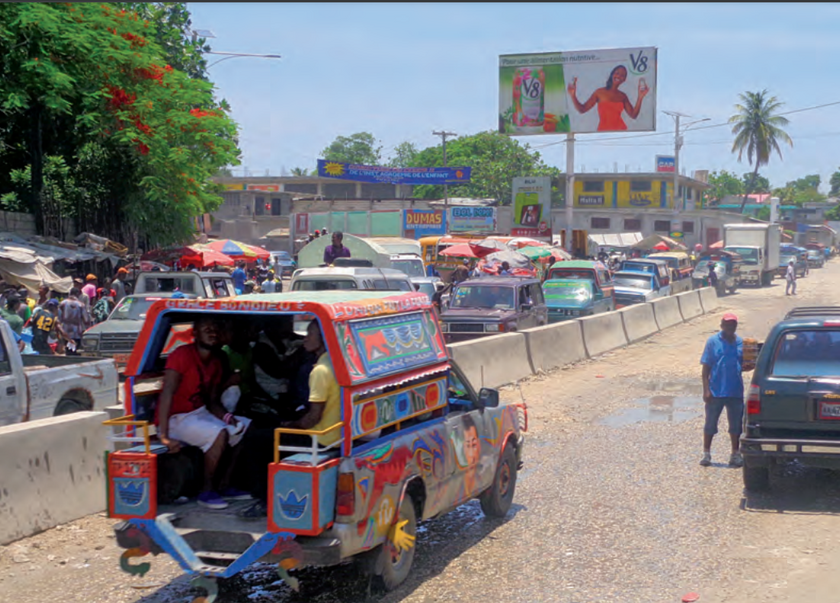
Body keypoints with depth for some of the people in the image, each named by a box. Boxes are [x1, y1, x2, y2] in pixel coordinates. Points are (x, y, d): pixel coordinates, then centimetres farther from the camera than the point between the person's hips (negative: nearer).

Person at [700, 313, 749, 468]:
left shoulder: (741, 343, 7)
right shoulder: (713, 341, -3)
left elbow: (742, 366, 15)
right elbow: (706, 368, -4)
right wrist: (706, 390, -11)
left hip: (735, 392, 3)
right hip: (716, 392, -3)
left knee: (736, 425, 10)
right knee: (710, 424, 6)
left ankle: (735, 454, 21)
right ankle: (706, 454, 17)